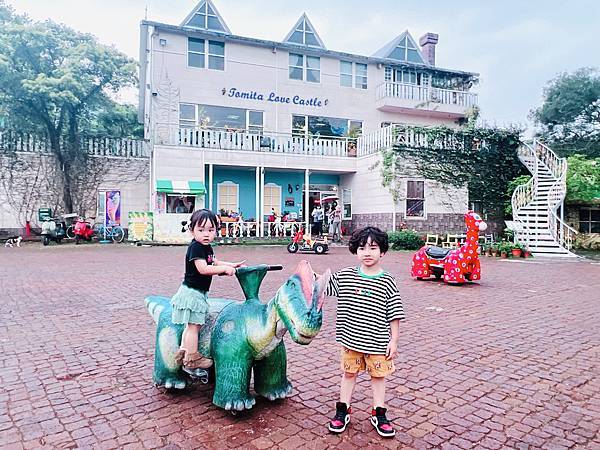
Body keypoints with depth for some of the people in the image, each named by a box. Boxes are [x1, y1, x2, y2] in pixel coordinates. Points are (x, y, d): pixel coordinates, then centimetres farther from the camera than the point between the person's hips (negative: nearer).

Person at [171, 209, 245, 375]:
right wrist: (225, 268, -25)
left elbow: (215, 263, 22)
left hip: (199, 292, 10)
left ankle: (183, 352, 33)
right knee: (193, 326, -1)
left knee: (192, 325, 20)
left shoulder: (207, 248, 10)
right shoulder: (195, 247, -20)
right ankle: (192, 359, 10)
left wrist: (232, 265, 12)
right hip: (192, 292, -10)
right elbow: (203, 269, -28)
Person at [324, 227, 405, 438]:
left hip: (378, 341, -1)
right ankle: (342, 411, 31)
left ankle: (379, 414, 31)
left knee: (378, 375, 14)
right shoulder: (344, 276, -4)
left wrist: (393, 340, -5)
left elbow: (394, 314, -5)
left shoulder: (387, 281, -8)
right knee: (349, 373, 15)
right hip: (351, 339, 1)